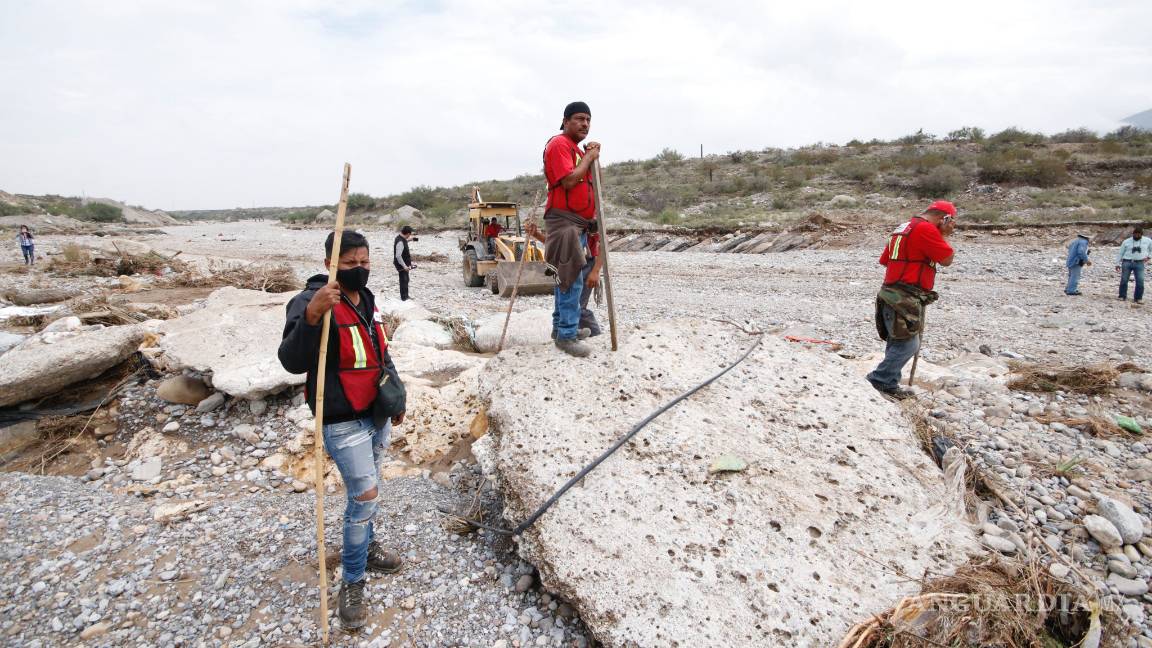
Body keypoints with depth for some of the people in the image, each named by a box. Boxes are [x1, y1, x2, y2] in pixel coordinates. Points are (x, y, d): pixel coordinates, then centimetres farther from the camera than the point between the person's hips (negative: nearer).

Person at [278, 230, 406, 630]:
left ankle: (367, 548, 42)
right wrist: (311, 316, -46)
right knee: (365, 496, -4)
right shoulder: (311, 301, -18)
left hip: (377, 412, 8)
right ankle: (352, 583, 15)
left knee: (367, 492, 21)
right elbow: (292, 362, -30)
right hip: (344, 421, -7)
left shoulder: (366, 299, 7)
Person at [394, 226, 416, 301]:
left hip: (404, 264, 10)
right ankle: (404, 298, 15)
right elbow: (398, 256, -32)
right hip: (402, 265, -10)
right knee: (404, 281, 2)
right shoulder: (400, 242, -28)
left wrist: (407, 240, 24)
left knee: (406, 280, 22)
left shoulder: (401, 238, 2)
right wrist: (404, 266, -30)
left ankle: (406, 296, 36)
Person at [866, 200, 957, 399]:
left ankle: (889, 385, 18)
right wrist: (944, 235, 3)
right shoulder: (926, 229, -12)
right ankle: (879, 381, -4)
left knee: (899, 343, 14)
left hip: (894, 294, 10)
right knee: (908, 345, -7)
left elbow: (884, 260, 22)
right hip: (905, 299, -10)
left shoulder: (904, 228, 19)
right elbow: (947, 260, -7)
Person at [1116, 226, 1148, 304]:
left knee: (1140, 281, -5)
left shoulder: (1147, 241, 7)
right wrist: (1118, 264, 4)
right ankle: (1122, 296, 13)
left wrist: (1148, 256, 8)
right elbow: (1120, 253, 7)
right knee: (1124, 280, 1)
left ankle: (1138, 298, 5)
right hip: (1127, 262, 0)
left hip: (1139, 263, 1)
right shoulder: (1126, 242, 4)